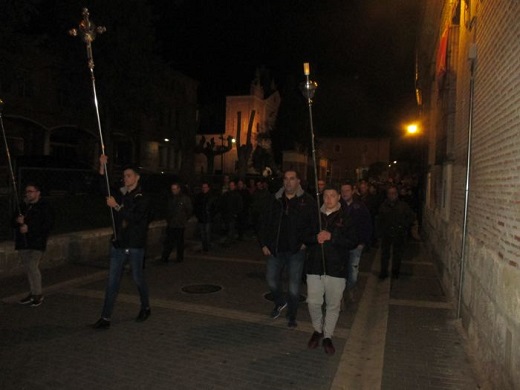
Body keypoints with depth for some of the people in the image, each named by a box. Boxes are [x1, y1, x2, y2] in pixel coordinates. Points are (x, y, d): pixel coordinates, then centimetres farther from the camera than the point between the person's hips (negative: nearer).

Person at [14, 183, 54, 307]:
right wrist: (18, 220, -5)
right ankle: (33, 293, 21)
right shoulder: (23, 206, 16)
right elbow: (14, 221, 20)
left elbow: (48, 224, -12)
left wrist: (29, 228, -17)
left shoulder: (44, 206, -4)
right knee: (28, 268, 10)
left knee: (32, 266, -13)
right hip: (23, 242, 7)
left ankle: (38, 294, -1)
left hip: (37, 242, -6)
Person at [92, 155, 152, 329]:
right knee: (112, 282, 4)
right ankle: (105, 318, 8)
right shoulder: (120, 194, 9)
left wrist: (116, 206, -25)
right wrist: (102, 166, -7)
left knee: (138, 279, 9)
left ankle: (145, 308, 32)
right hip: (118, 244, 5)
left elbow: (134, 217, -21)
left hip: (135, 246, -5)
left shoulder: (142, 198, -8)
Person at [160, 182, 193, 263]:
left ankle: (180, 258, 14)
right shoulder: (170, 198, 11)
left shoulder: (185, 198, -4)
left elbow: (189, 210, 2)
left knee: (179, 242, 3)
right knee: (168, 241, 1)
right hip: (170, 224, 4)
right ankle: (165, 257, 4)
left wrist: (184, 219, 5)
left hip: (180, 225, -4)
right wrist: (168, 219, 13)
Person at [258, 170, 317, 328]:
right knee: (271, 280, 9)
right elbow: (263, 223, 7)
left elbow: (314, 225, -5)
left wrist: (306, 242, -12)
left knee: (294, 286, 6)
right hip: (275, 249, 3)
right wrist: (263, 244, 2)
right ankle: (280, 303, 39)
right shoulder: (274, 200, 3)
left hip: (296, 250, -3)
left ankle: (292, 317, 26)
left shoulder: (307, 201, -5)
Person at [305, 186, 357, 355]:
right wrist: (315, 238, -11)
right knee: (313, 302, 4)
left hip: (336, 268, -1)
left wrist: (331, 237, -18)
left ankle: (328, 336, 26)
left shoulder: (345, 218, 0)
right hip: (315, 266, 2)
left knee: (333, 304, 7)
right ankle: (317, 330, 30)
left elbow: (353, 241, -7)